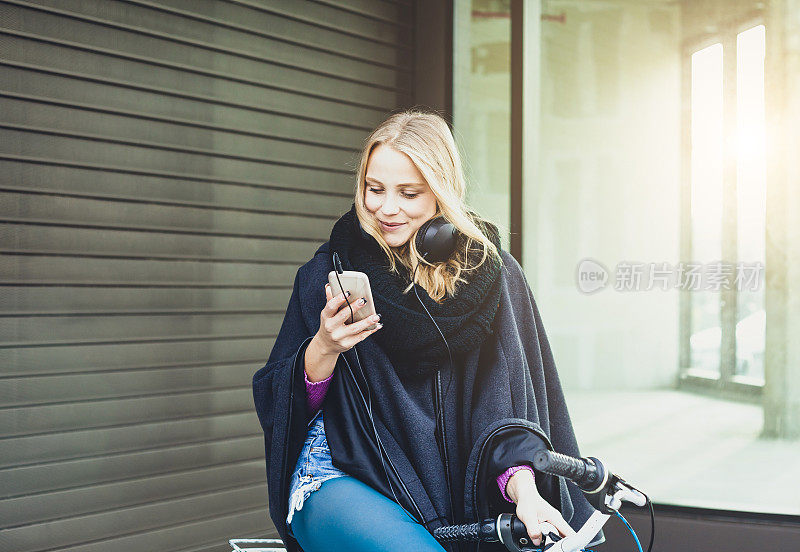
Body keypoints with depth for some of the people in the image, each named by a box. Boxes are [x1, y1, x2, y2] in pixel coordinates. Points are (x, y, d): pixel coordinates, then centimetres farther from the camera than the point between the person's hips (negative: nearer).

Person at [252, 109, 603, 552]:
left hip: (451, 490, 2)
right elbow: (275, 405, 3)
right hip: (342, 478, -2)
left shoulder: (490, 272, 4)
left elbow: (506, 398, -3)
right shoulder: (327, 273, 3)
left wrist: (523, 486, -21)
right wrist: (324, 348, -16)